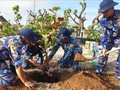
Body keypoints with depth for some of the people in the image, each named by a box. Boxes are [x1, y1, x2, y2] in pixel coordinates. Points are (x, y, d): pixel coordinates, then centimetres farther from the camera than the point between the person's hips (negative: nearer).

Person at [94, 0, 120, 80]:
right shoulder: (103, 20, -19)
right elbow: (103, 34, -15)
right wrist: (104, 47, -21)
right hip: (109, 38, 2)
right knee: (104, 53, 2)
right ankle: (99, 70, 13)